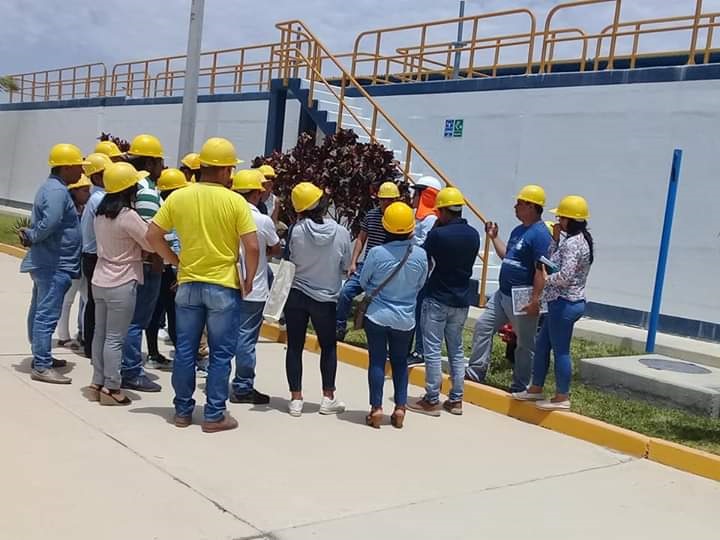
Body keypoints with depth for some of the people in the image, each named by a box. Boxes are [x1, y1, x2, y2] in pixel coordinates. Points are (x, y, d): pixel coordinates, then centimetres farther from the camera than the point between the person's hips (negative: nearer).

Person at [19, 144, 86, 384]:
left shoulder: (51, 188, 17)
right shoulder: (58, 191, -17)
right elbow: (50, 223, -30)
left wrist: (30, 235, 1)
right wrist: (31, 238, -14)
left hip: (46, 263, 11)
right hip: (55, 264, -11)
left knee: (39, 312, 18)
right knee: (47, 316, -9)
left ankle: (41, 356, 30)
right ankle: (42, 367, -6)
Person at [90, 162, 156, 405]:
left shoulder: (101, 213, 7)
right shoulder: (128, 216, -17)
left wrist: (134, 248, 6)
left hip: (100, 281, 8)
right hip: (122, 284, -8)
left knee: (100, 334, 13)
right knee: (115, 338, -1)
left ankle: (98, 383, 20)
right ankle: (111, 388, 5)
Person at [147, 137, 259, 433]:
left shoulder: (178, 197, -1)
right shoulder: (235, 201, -11)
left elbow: (153, 235, 1)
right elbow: (252, 246, -15)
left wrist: (175, 261, 11)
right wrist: (249, 279, -1)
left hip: (188, 284, 4)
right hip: (223, 286, -3)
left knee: (185, 350, 13)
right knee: (221, 353, 6)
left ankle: (183, 410, 22)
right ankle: (214, 415, 11)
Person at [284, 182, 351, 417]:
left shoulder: (296, 230, -14)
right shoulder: (341, 233, -10)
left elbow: (289, 260, -2)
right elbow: (345, 267, 1)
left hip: (296, 295, 0)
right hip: (326, 298, 0)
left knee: (295, 347, 9)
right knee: (328, 347, 15)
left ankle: (296, 398, 12)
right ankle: (328, 398, 19)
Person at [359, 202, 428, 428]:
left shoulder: (376, 253, -16)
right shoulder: (420, 255, -10)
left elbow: (363, 282, -1)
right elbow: (420, 284, 5)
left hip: (377, 315, -2)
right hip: (405, 318, 2)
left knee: (377, 360, 8)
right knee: (400, 361, 16)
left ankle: (376, 408, 8)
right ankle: (400, 407, 14)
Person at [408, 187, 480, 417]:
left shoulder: (438, 234, -17)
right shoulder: (473, 235, 2)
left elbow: (423, 257, -3)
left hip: (437, 300, -6)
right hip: (462, 300, 6)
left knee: (433, 350, 1)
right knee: (456, 350, 14)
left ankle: (431, 400, 4)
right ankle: (456, 399, 18)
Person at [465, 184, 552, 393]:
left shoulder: (540, 234, -17)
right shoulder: (518, 230, 13)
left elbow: (541, 271, -23)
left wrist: (535, 300, -27)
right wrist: (494, 237, 17)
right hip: (503, 294, 10)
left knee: (525, 344, 4)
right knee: (483, 326, 10)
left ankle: (520, 387, 14)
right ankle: (476, 371, 19)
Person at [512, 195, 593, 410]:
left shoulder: (573, 243, -19)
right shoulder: (576, 240, 13)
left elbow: (564, 276, -27)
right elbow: (553, 262, 14)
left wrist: (542, 280, -12)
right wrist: (555, 239, 6)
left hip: (564, 304, -11)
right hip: (561, 303, 11)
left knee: (560, 350, 1)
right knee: (541, 344, 17)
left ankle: (562, 397, 12)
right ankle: (536, 389, 28)